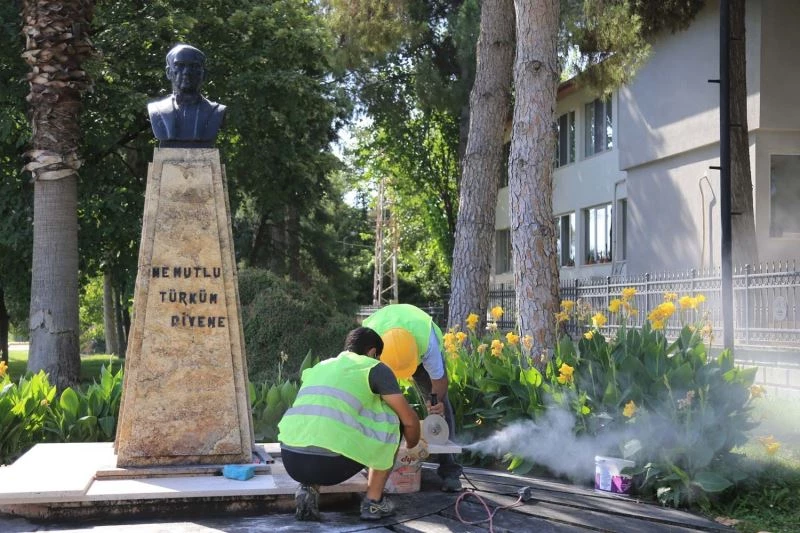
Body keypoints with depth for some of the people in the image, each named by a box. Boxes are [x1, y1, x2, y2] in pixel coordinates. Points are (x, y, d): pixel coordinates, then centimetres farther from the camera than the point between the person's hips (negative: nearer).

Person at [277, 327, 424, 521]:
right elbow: (409, 419, 14)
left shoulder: (318, 367, 28)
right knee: (392, 417, 18)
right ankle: (374, 501, 18)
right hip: (331, 464, -5)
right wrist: (413, 446, 37)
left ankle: (309, 488, 14)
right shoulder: (375, 368, 11)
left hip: (290, 461, 5)